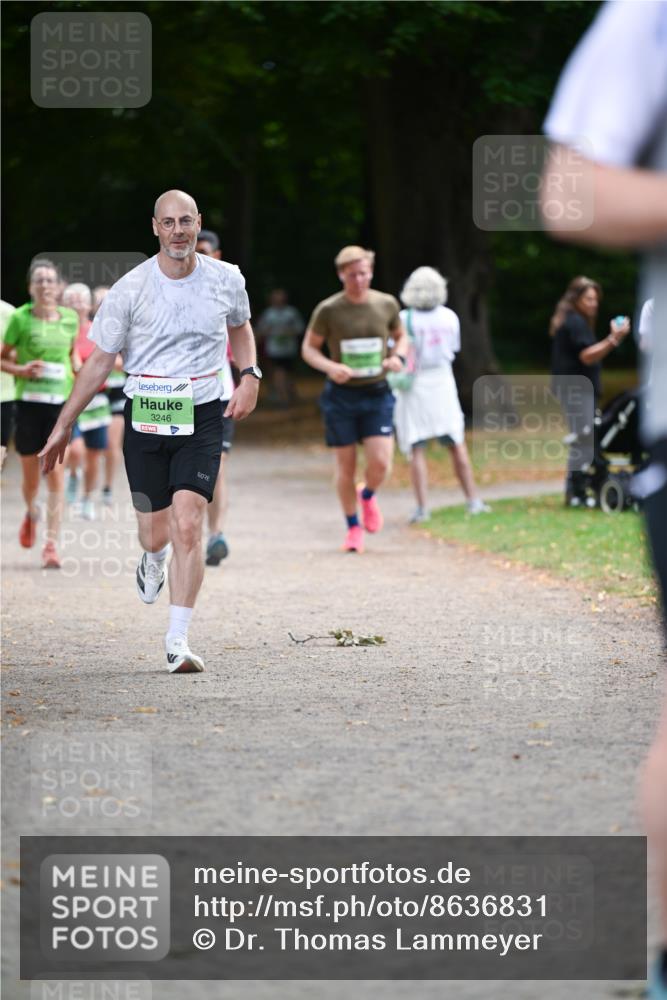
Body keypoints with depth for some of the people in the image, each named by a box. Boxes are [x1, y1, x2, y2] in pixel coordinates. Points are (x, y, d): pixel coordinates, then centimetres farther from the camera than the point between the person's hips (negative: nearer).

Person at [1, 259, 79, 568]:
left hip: (61, 403, 1)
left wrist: (77, 370, 4)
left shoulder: (70, 318, 4)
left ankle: (51, 545, -7)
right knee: (31, 476, 10)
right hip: (29, 402, -1)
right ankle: (31, 514, 44)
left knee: (55, 474, -8)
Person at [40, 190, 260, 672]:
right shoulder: (130, 289, -7)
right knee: (157, 534, 6)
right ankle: (153, 562, 47)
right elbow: (100, 360, 2)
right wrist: (64, 425, 3)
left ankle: (178, 641, -11)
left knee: (188, 527, -15)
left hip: (202, 417, 0)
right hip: (146, 416, 0)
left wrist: (250, 375, 4)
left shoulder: (226, 280, -1)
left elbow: (241, 327, 22)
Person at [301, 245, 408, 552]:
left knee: (380, 463, -11)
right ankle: (353, 527, 22)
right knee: (346, 466, 3)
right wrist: (330, 367, -17)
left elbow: (400, 336, 18)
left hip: (377, 393, 1)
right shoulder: (328, 310, -6)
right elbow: (308, 348, 3)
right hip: (341, 395, -1)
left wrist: (398, 357, -5)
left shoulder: (387, 304, 0)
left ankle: (368, 494, 24)